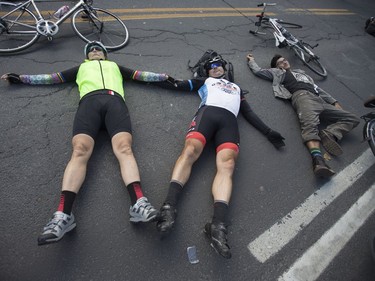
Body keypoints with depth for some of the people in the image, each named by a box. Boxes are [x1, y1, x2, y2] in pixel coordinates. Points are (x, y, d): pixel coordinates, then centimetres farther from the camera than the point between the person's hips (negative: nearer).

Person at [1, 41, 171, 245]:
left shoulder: (115, 66, 41)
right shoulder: (81, 68, 41)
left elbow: (142, 75, 35)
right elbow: (51, 78, 43)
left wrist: (166, 77, 27)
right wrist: (21, 78, 40)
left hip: (114, 100, 0)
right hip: (89, 101, 1)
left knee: (124, 148, -28)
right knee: (80, 151, -26)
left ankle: (139, 204, -47)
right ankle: (63, 214, -38)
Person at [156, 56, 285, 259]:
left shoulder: (237, 88, 42)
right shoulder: (205, 81, 38)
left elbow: (248, 112, 32)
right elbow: (180, 84, 29)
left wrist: (267, 132, 22)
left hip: (229, 120, 1)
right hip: (207, 112, 0)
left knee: (227, 162, -29)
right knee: (190, 150, -31)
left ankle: (218, 225, -45)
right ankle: (169, 206, -43)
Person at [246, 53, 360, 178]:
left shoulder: (301, 72, 42)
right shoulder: (278, 73, 28)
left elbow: (318, 88, 35)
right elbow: (258, 71, 20)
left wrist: (334, 102, 27)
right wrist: (251, 60, 38)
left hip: (321, 101, 7)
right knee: (310, 126, -37)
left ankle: (329, 134, -27)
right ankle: (318, 160, -58)